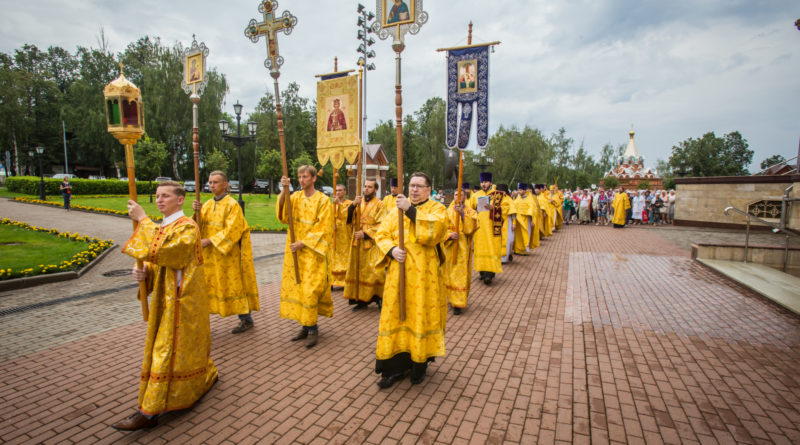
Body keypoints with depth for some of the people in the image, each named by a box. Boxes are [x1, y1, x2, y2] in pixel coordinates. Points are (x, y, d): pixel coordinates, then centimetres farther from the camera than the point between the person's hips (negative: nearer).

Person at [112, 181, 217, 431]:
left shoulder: (187, 227, -16)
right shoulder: (160, 228, 12)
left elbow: (161, 251, -29)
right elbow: (157, 262, 14)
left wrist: (142, 220, -22)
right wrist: (143, 271, -8)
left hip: (181, 298, -9)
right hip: (165, 297, 9)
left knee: (169, 350, -3)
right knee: (186, 345, 19)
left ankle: (149, 412, 4)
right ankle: (206, 376, 39)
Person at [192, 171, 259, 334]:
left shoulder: (232, 205, -10)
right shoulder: (207, 204, 9)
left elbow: (231, 230, -18)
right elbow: (200, 226, 2)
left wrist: (209, 241, -22)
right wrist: (198, 212, -14)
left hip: (227, 254, -6)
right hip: (209, 254, 6)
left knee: (233, 284, 3)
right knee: (208, 284, 9)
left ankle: (246, 319, 17)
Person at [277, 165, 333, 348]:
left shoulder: (323, 200, -6)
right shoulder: (295, 197, 7)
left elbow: (323, 229, -10)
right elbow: (283, 214, -10)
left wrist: (303, 243, -17)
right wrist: (284, 190, -21)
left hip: (313, 253, -5)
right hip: (295, 251, 5)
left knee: (310, 289, -5)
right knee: (297, 287, 9)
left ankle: (313, 329, 9)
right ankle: (305, 326, 21)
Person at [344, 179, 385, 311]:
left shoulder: (379, 205, -2)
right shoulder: (358, 202, 11)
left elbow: (381, 226, -9)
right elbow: (348, 218, 0)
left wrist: (365, 234, -18)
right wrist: (353, 205, -16)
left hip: (372, 244, -5)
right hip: (357, 244, 5)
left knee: (374, 271, -6)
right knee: (358, 270, 7)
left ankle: (379, 298, 10)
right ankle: (362, 299, 17)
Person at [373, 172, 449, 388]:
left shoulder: (437, 209, 1)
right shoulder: (397, 209, 12)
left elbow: (432, 232, -19)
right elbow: (381, 234, 6)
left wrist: (411, 210, -23)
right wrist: (391, 249, -13)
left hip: (423, 274, -3)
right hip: (398, 272, 3)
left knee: (421, 316, 4)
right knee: (396, 315, 5)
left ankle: (419, 364, 24)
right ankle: (395, 366, 17)